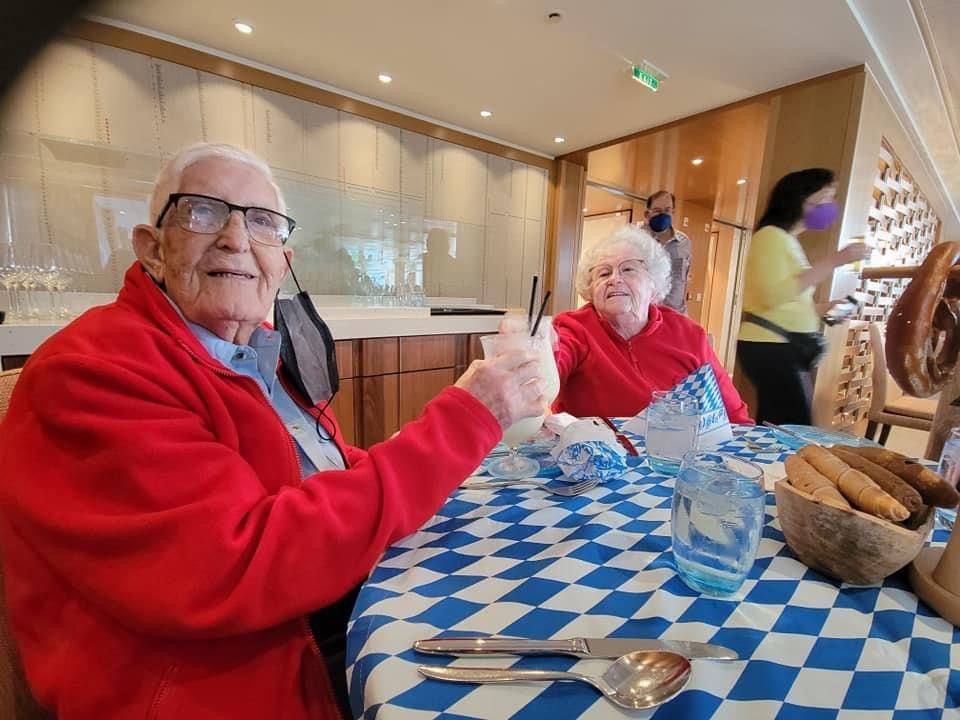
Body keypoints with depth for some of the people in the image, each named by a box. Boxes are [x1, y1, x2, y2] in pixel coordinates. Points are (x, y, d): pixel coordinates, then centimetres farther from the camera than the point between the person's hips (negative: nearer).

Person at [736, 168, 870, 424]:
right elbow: (774, 296, -22)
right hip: (771, 349, -9)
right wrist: (834, 261, -18)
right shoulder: (771, 235, -7)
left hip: (784, 349, 9)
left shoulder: (788, 240, 21)